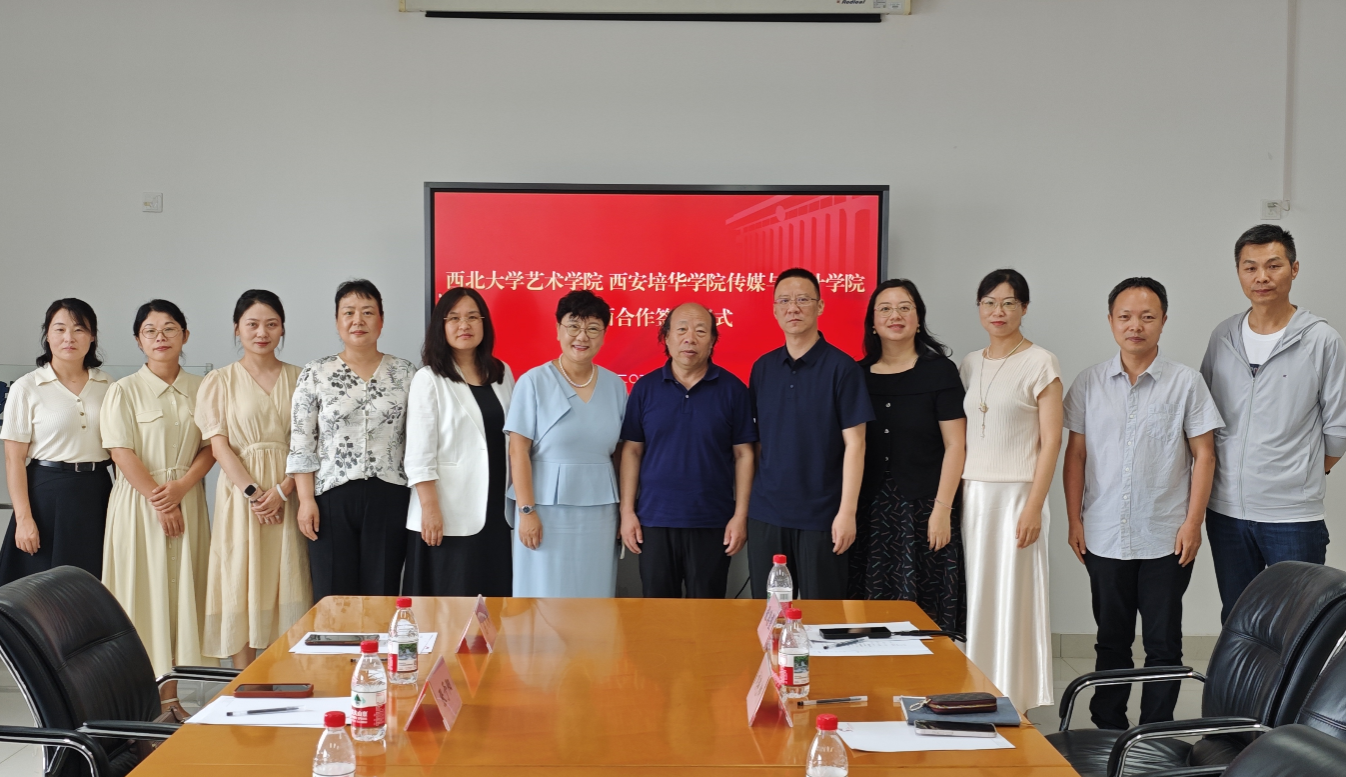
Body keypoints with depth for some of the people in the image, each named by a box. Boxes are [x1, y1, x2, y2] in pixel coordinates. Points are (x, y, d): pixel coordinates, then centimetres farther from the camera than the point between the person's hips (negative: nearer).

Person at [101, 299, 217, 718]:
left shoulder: (200, 389, 8)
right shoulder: (124, 390, -1)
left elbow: (211, 446, 4)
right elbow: (122, 452, -8)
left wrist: (181, 487, -11)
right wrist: (157, 499, -13)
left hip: (187, 501, 3)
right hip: (138, 502, -3)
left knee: (180, 591, 4)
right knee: (143, 592, -3)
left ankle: (170, 695, 10)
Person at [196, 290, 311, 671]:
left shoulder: (299, 379, 9)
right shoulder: (219, 381, 5)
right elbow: (219, 445, -2)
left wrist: (282, 490, -12)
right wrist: (253, 491, -14)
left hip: (289, 494, 1)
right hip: (239, 493, -1)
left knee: (287, 587, 1)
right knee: (242, 585, -1)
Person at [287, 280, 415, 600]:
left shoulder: (405, 373, 5)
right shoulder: (315, 374, 4)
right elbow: (301, 444, 2)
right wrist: (306, 499, -5)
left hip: (389, 498, 1)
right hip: (332, 499, 0)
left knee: (382, 596, 4)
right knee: (333, 598, 2)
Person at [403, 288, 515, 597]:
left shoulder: (502, 374, 10)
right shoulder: (429, 380, -5)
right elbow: (419, 453, -9)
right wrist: (429, 508, -15)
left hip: (497, 510, 5)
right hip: (449, 515, -5)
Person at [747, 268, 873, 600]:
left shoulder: (841, 367, -6)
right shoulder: (762, 367, 8)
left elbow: (854, 443, -8)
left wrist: (847, 511, -13)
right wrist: (745, 503, 9)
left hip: (821, 516, -4)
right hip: (766, 513, 4)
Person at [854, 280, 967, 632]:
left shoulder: (939, 371, -1)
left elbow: (955, 446, -5)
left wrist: (942, 509, -11)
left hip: (923, 510, -3)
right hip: (870, 511, 3)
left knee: (923, 612, -2)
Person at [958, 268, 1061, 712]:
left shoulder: (1040, 363, -4)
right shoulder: (971, 364, 13)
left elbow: (1051, 440, -8)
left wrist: (1034, 507, -15)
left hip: (1015, 494, -5)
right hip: (972, 494, 5)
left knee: (1013, 599, -2)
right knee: (977, 598, 6)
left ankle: (1015, 705, 7)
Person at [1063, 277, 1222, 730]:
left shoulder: (1185, 382, -2)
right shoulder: (1090, 383, 4)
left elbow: (1203, 455, 0)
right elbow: (1076, 454, 7)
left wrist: (1193, 522, -6)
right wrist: (1074, 520, 2)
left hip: (1166, 539, -2)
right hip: (1104, 537, 2)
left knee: (1163, 642, 5)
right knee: (1111, 640, 13)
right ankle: (1108, 730, 23)